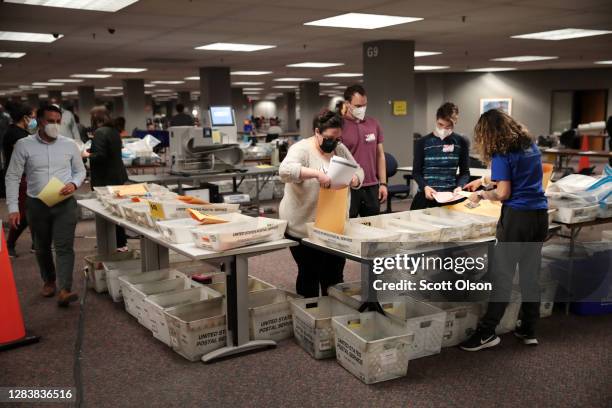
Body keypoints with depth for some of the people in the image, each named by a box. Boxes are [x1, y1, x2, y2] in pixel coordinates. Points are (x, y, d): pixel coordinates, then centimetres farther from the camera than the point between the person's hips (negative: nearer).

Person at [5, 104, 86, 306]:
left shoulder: (70, 145, 0)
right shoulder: (24, 145, -5)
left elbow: (80, 171, 11)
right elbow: (12, 177, -2)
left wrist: (74, 184, -12)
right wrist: (13, 208, -7)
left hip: (65, 203, -1)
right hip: (37, 205, 1)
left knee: (64, 246, -10)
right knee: (42, 247, 15)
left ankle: (65, 291, -14)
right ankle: (49, 281, 36)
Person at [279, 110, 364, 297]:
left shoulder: (340, 149, 8)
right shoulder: (302, 149, -13)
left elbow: (358, 171, 11)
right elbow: (285, 170, -30)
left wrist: (355, 179, -12)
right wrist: (317, 173, -40)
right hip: (304, 226, -6)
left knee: (334, 273, 14)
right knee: (310, 274, 6)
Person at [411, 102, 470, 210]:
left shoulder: (461, 142, 2)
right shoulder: (423, 142, 1)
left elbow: (465, 172, 6)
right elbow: (416, 172, 1)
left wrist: (459, 186, -14)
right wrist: (425, 187, -17)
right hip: (426, 196, 0)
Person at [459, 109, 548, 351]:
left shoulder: (502, 154, -9)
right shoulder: (531, 146, 14)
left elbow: (503, 193, -12)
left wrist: (482, 195, 5)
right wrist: (484, 181, 30)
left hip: (516, 217, -7)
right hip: (540, 215, 7)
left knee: (502, 276, -4)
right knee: (531, 275, 12)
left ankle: (487, 333, 0)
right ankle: (529, 331, 18)